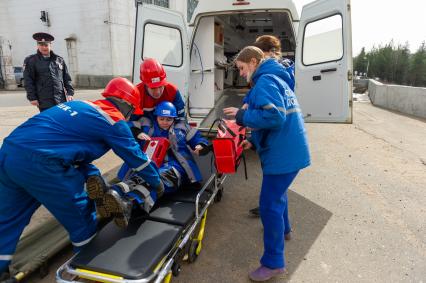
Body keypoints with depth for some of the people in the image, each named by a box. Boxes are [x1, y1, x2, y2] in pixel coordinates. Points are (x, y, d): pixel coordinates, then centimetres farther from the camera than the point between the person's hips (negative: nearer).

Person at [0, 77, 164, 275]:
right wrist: (157, 183, 21)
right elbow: (136, 157, 7)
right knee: (81, 220, 12)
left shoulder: (82, 106, 21)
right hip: (40, 164, -8)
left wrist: (91, 174, 11)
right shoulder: (114, 121, 0)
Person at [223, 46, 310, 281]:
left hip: (282, 154, -11)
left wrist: (242, 116, -16)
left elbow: (273, 117, -29)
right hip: (289, 150, 11)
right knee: (277, 193, 29)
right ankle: (280, 228, 52)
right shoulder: (275, 79, 17)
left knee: (269, 205, -3)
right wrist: (254, 141, 12)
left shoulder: (264, 82, -15)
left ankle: (273, 262, 10)